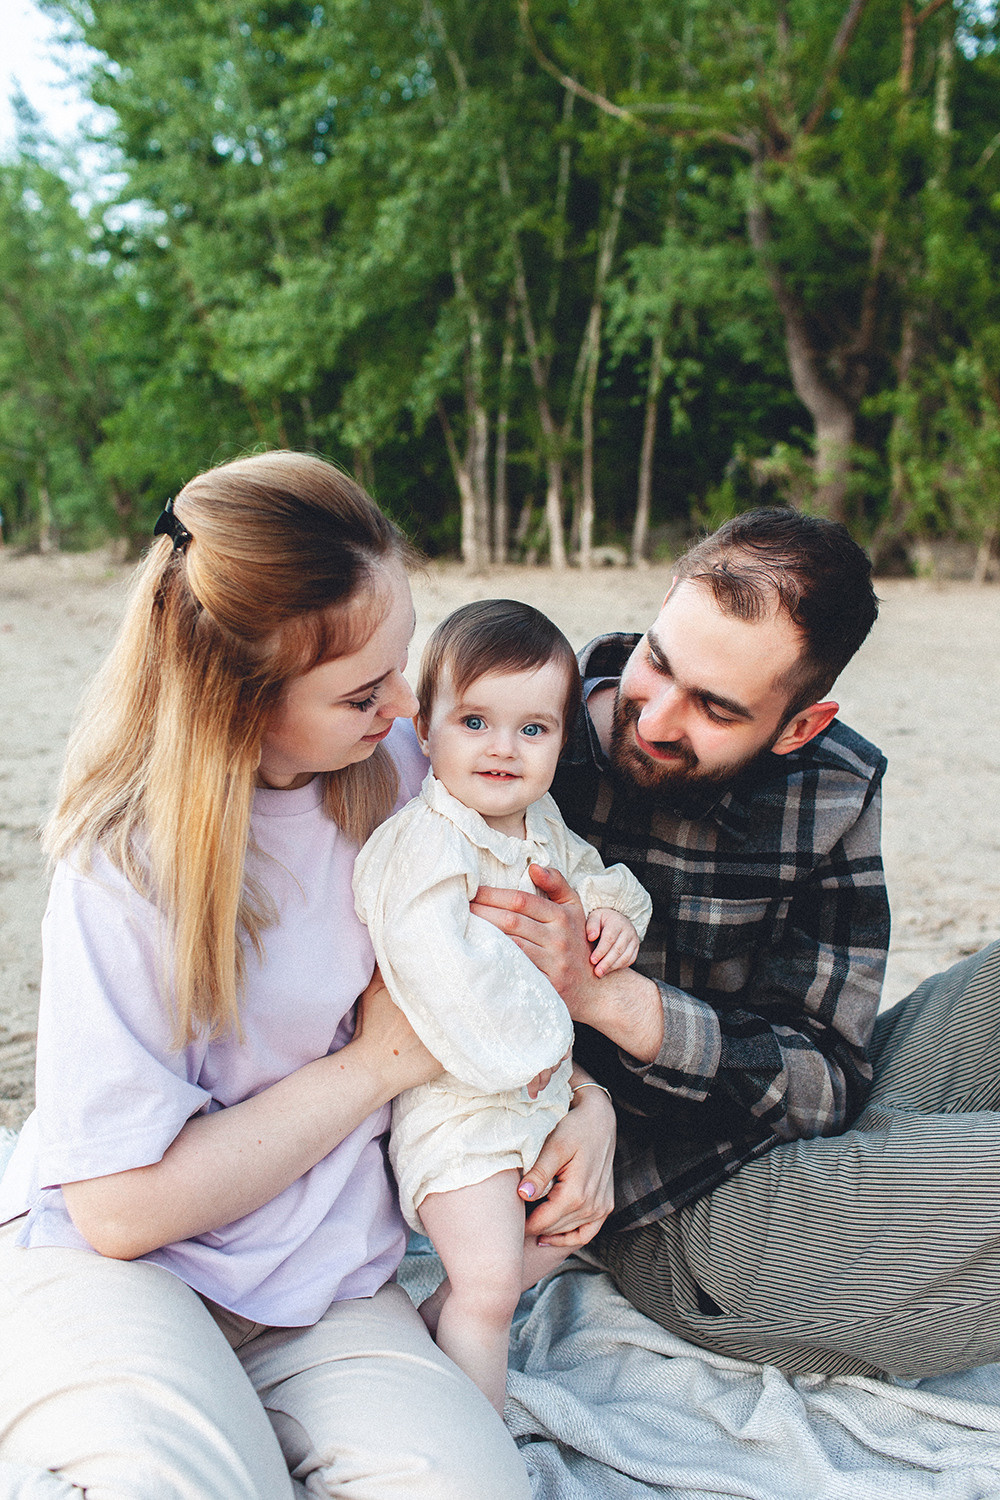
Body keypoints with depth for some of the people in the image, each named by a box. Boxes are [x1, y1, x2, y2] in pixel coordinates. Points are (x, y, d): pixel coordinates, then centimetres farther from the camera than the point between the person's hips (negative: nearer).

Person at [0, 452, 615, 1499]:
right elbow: (122, 1208, -18)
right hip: (108, 1262, -4)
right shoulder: (132, 862, -18)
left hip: (324, 1282, 5)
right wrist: (377, 1062, -15)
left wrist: (586, 1097, -6)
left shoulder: (400, 768, -3)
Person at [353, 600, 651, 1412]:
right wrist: (532, 1047, -27)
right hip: (460, 1100, -9)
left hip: (543, 1087, 9)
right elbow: (435, 968, -35)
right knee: (491, 1282, -6)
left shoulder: (541, 822, 3)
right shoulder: (422, 843, -24)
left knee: (557, 1234, 24)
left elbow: (589, 871, 21)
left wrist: (614, 906, -3)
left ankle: (436, 1320, 42)